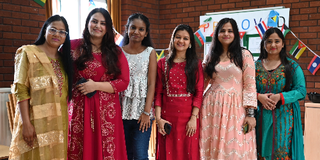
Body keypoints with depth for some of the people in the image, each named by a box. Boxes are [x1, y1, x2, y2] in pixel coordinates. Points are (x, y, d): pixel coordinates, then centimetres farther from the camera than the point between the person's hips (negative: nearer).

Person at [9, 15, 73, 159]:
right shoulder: (28, 53, -3)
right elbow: (21, 91, -10)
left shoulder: (64, 58, 13)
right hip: (37, 122, -5)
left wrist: (66, 121, 9)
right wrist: (26, 124, -17)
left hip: (60, 123, 5)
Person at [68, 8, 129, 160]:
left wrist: (95, 86, -9)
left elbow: (123, 82, 0)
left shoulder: (116, 52, 5)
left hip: (106, 111, 1)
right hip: (79, 108, 0)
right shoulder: (73, 46, 3)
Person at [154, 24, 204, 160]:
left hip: (189, 116, 0)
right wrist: (158, 118, -6)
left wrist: (194, 118, -10)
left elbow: (199, 93, -1)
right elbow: (158, 93, 3)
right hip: (167, 116, 1)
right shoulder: (163, 63, 7)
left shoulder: (196, 64, 5)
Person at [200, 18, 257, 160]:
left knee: (234, 148, -1)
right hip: (212, 106, 3)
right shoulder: (211, 56, 13)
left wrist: (250, 114, -9)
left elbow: (250, 86, -4)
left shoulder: (244, 55, 1)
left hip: (235, 107, -3)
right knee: (213, 147, 5)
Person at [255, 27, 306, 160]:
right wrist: (259, 96, -14)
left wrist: (279, 97, -15)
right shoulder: (256, 65, 7)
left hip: (283, 118, -2)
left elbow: (301, 91, -3)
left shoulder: (292, 66, 2)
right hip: (261, 118, 2)